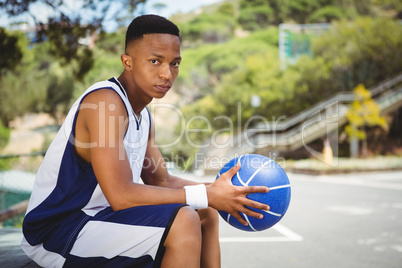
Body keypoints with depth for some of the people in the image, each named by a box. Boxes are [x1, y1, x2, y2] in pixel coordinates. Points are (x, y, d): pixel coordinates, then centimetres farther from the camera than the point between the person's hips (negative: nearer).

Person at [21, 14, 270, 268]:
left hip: (98, 215, 10)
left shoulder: (143, 115, 9)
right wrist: (206, 195, -24)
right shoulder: (105, 102, -22)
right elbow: (121, 195, -29)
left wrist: (217, 191, -4)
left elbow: (162, 181, 13)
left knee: (205, 214, 14)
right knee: (183, 220, -26)